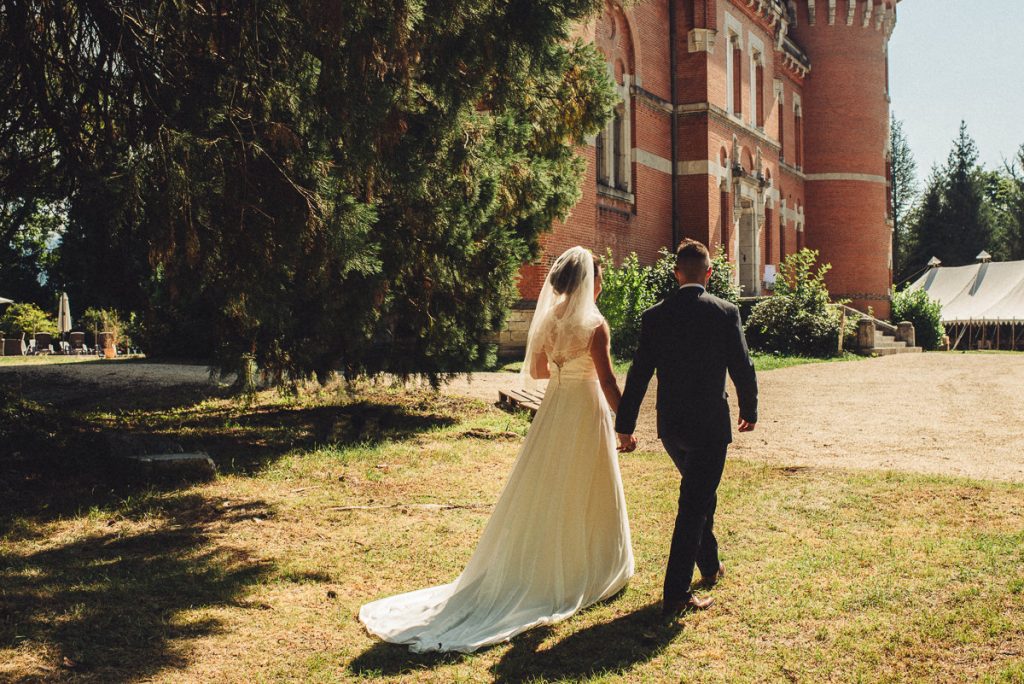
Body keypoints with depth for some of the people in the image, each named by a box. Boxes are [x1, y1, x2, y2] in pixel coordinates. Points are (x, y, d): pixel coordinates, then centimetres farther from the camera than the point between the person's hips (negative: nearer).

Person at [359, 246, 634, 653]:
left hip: (554, 407, 6)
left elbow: (536, 371, 10)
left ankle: (533, 569, 21)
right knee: (585, 494, 7)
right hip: (586, 410, -6)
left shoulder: (548, 318, 2)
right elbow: (607, 381, -16)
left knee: (542, 490, 13)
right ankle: (589, 570, 19)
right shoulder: (595, 325, -16)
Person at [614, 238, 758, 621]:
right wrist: (749, 411, 12)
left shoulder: (654, 316, -2)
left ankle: (710, 567, 40)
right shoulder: (725, 313, -9)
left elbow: (639, 373, -1)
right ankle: (676, 596, 0)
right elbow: (742, 368, -4)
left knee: (700, 493, 25)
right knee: (694, 504, 1)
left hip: (670, 425, 4)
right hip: (710, 424, -4)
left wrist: (625, 425, 4)